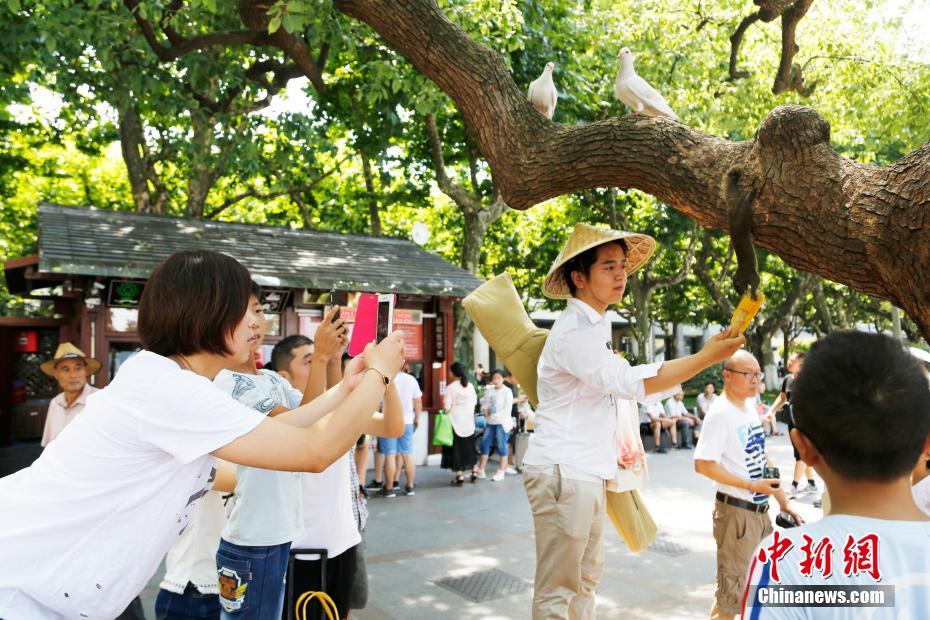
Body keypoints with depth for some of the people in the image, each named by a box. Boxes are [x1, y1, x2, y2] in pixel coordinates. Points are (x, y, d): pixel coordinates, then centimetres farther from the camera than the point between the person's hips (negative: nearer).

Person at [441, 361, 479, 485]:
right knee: (469, 447, 17)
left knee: (456, 448, 3)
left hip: (456, 421, -5)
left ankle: (459, 475, 1)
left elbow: (447, 406, -17)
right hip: (469, 421, 5)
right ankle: (474, 472, 24)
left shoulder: (451, 387, -14)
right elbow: (475, 402, 7)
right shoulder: (470, 386, 0)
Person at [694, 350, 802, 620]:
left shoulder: (750, 407, 8)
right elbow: (703, 465, -24)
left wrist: (783, 501, 17)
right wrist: (750, 485, -23)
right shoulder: (720, 413, -18)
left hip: (761, 509, 9)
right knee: (731, 592, 1)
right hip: (736, 512, -9)